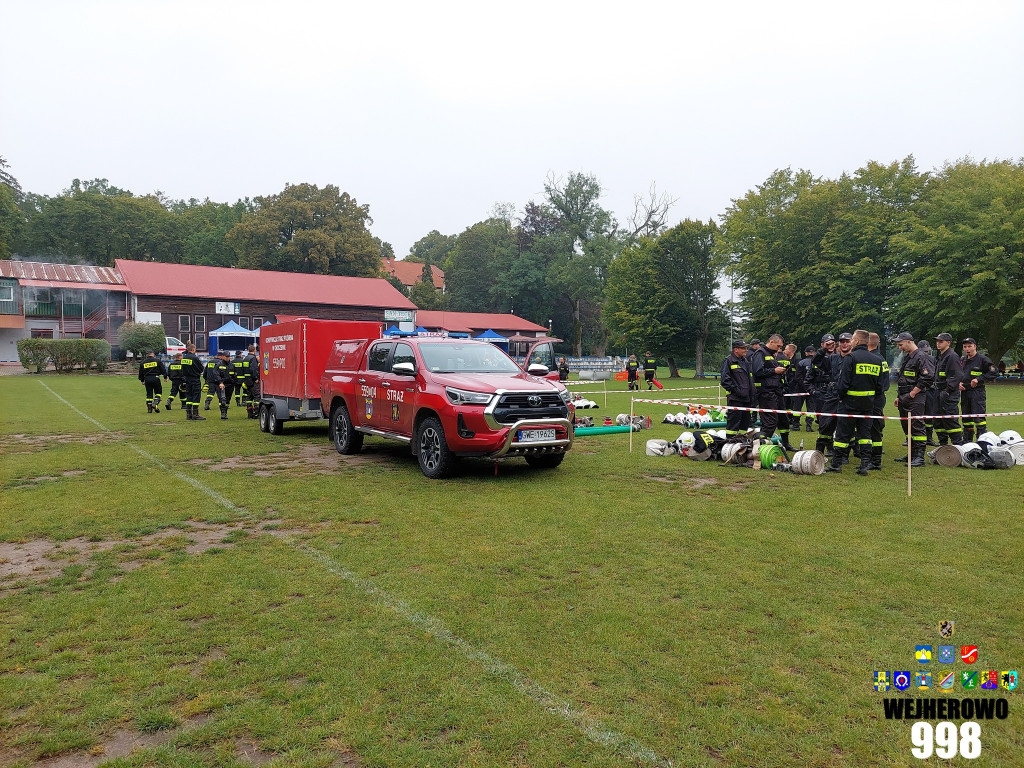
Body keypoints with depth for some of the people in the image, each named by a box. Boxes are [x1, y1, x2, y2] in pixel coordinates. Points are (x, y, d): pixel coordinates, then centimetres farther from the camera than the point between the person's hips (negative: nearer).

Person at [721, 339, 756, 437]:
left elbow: (750, 378, 26)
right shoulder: (728, 361, -7)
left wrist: (753, 394, 17)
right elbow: (725, 380, -13)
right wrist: (736, 390, -17)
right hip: (735, 399, -8)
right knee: (733, 422, -9)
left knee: (745, 422, 13)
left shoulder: (746, 361, 19)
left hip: (746, 399, 8)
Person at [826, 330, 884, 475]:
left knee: (843, 433, 2)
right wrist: (872, 396, 17)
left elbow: (843, 382, -16)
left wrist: (840, 395, 0)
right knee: (864, 433, 11)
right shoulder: (877, 360, 8)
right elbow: (879, 385, 10)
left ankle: (837, 464, 9)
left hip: (850, 402, -6)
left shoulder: (851, 357, -13)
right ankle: (865, 464, 8)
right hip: (868, 403, 6)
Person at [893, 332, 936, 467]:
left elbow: (927, 378, -19)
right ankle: (911, 454, 22)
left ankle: (919, 457, -8)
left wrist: (912, 394, -16)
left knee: (917, 427, -9)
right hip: (904, 399, 10)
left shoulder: (922, 358, -11)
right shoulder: (906, 358, 19)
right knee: (907, 427, 14)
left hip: (915, 400, -10)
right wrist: (899, 396, 21)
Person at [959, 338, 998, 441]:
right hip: (964, 392, 6)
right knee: (966, 418, 12)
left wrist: (978, 379, -14)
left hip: (977, 392, -6)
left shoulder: (982, 359, -4)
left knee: (979, 417, -10)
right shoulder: (962, 360, 15)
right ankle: (966, 441, 19)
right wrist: (959, 383, 6)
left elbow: (994, 373, -8)